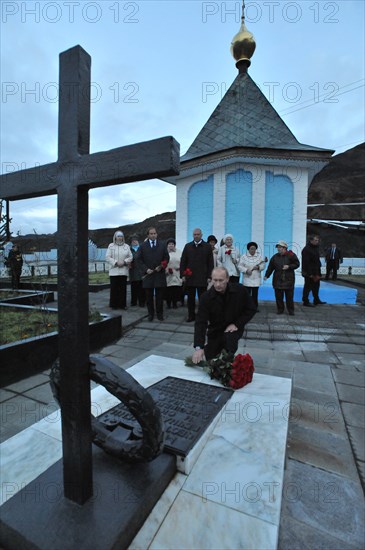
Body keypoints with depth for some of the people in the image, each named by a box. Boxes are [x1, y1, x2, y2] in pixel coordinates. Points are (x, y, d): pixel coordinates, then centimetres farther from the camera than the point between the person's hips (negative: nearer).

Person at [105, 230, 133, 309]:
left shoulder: (126, 246, 10)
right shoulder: (111, 246, 4)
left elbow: (130, 257, 7)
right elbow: (107, 257, -2)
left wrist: (124, 262, -10)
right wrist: (116, 262, -12)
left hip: (124, 270, 2)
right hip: (114, 270, -2)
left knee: (123, 288, 3)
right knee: (114, 288, -1)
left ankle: (122, 304, 12)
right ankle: (114, 304, 9)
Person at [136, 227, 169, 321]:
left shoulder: (162, 245, 8)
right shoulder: (143, 246, 6)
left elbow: (166, 258, 8)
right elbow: (139, 259, 4)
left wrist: (161, 267, -7)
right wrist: (146, 269, -7)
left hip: (160, 274, 0)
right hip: (147, 274, 0)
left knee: (160, 296, 5)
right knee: (149, 296, 6)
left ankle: (159, 313, 17)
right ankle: (151, 313, 18)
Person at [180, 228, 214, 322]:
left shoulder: (207, 246, 4)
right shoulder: (187, 246, 9)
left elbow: (210, 263, 2)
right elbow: (183, 261, 7)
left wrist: (209, 276, -4)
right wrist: (182, 275, -1)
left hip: (202, 278, -2)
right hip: (189, 277, 2)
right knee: (190, 298, 8)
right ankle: (191, 316, 19)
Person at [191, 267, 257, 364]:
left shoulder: (240, 290, -19)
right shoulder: (206, 297, -22)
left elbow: (251, 309, -6)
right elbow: (200, 322, -27)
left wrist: (237, 324, -18)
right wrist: (198, 347, -38)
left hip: (234, 327, -1)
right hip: (215, 330, 1)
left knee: (230, 337, -34)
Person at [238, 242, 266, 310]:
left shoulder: (259, 256, 6)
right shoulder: (243, 256, -1)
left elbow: (263, 266, 2)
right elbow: (240, 266, -5)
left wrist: (258, 267, -19)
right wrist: (246, 270, -19)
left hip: (256, 279, 2)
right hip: (247, 279, -2)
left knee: (255, 294, 5)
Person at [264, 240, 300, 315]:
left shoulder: (291, 255, -3)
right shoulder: (275, 257, 7)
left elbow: (297, 264, -2)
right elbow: (270, 267, 8)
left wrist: (289, 266, -17)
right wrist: (267, 275, 3)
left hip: (288, 279, -3)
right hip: (277, 280, 3)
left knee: (289, 296, 2)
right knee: (278, 296, 6)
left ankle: (291, 310, 15)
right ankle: (280, 309, 19)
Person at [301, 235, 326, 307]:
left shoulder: (316, 248, 13)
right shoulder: (306, 249, -17)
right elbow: (306, 263, -22)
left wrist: (318, 272, 16)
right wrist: (309, 274, -23)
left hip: (316, 272, 9)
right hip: (309, 273, -9)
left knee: (316, 286, 16)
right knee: (308, 287, -1)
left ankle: (316, 301, 27)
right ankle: (305, 302, 9)